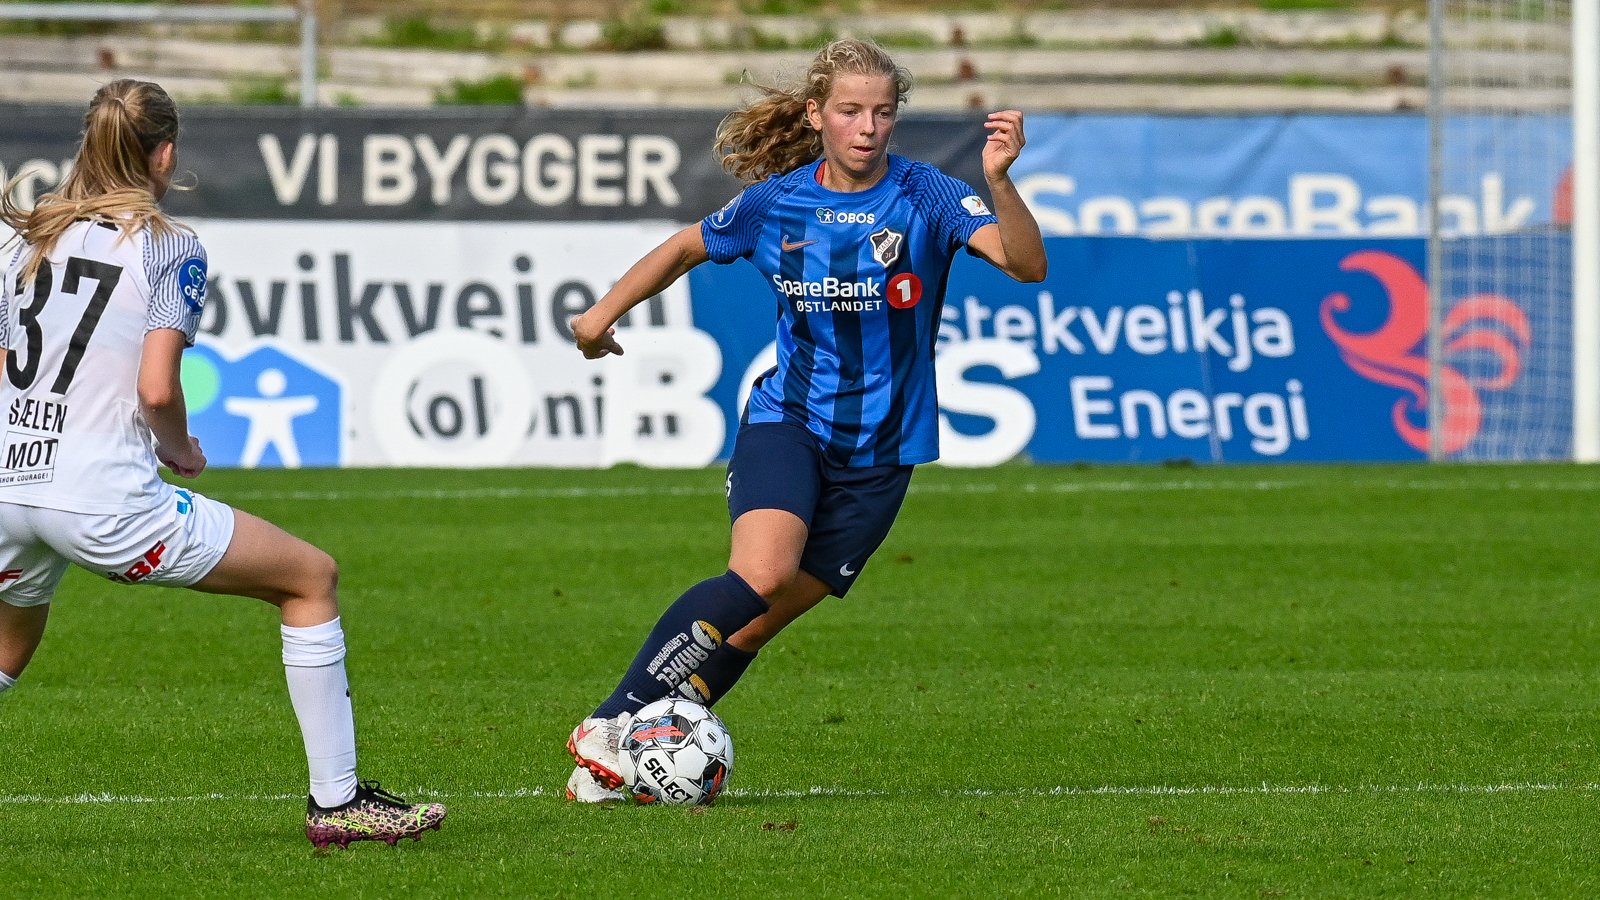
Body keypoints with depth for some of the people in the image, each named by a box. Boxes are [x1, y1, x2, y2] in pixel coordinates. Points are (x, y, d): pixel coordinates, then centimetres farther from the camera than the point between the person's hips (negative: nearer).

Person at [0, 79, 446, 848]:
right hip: (104, 501, -6)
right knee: (312, 578, 8)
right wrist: (182, 449, 7)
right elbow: (156, 388, -13)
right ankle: (334, 800, 5)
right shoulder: (169, 248, -3)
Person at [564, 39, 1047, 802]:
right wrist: (604, 313, 15)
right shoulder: (775, 202, -2)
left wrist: (998, 181, -40)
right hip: (788, 422, 0)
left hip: (879, 452, 0)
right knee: (761, 575, -26)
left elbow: (1026, 264, -24)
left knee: (761, 622, -1)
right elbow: (686, 248, 18)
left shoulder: (924, 198, -9)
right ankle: (610, 724, -18)